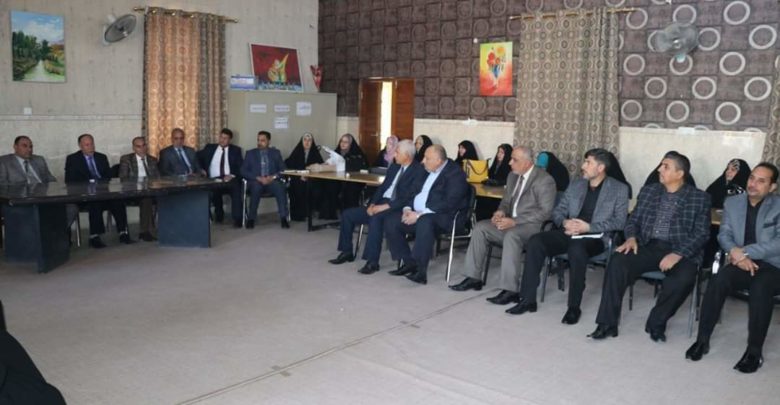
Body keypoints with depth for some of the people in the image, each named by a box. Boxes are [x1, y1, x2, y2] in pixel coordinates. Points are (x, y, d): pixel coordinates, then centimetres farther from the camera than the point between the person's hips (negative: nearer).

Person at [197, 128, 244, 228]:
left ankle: (237, 219, -35)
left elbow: (240, 167, 4)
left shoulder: (236, 150, 14)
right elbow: (198, 157, 13)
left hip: (230, 179, -1)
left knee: (236, 187, -35)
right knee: (213, 190, -34)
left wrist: (232, 176, -15)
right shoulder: (210, 147, 18)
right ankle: (219, 213, -6)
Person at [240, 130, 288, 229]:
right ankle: (251, 219, -29)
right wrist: (258, 178, -13)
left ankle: (283, 218, -33)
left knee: (280, 187, -33)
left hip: (272, 180, 1)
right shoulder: (250, 153, 13)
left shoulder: (276, 152, 16)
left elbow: (283, 169, 9)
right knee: (256, 187, -36)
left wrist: (273, 177, -12)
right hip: (256, 181, -1)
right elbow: (243, 171, 3)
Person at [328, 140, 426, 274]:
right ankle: (347, 252, 12)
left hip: (397, 209, -8)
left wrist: (386, 206, -23)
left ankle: (372, 262, -29)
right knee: (347, 214, -2)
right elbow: (382, 187, 16)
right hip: (381, 204, 8)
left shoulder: (420, 171, -9)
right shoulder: (394, 166, 16)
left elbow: (409, 197, -18)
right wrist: (372, 204, -2)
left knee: (376, 218, -37)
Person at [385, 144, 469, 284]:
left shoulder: (455, 173, -13)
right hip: (418, 214, 9)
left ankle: (421, 270, -30)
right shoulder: (428, 171, 13)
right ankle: (409, 262, 0)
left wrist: (419, 215, -24)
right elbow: (417, 192, 19)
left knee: (424, 222, -39)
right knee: (391, 221, -6)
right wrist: (408, 208, -2)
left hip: (443, 216, -9)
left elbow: (449, 204, -23)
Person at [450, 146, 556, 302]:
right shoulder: (512, 176, 12)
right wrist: (500, 212, -6)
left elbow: (545, 212, -18)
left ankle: (510, 290, -34)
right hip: (511, 222, 8)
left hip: (533, 225, -8)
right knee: (480, 228, -10)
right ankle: (473, 277, -5)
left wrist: (514, 221, -24)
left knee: (511, 235, -37)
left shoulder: (545, 180, -12)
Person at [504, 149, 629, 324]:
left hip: (595, 237, -4)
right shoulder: (575, 184, 16)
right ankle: (528, 299, -17)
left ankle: (574, 307, -25)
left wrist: (588, 227, -16)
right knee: (535, 242, -22)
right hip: (569, 233, 4)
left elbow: (619, 221, -5)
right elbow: (558, 211, 15)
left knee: (576, 248, -39)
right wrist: (564, 222, -9)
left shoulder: (619, 189, 3)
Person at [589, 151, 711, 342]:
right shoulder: (648, 191, 14)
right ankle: (607, 323, -19)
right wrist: (631, 238, -8)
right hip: (648, 246, 3)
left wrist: (678, 254, -19)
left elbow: (701, 234, -4)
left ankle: (656, 323, -8)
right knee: (617, 262, -26)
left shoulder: (700, 198, 3)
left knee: (683, 279, -35)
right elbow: (633, 220, 15)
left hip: (681, 252, -2)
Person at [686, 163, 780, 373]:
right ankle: (702, 340, -20)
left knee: (760, 288, -36)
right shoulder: (732, 202, 12)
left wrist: (745, 251, -20)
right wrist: (736, 253, -16)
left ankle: (754, 351, -24)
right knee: (718, 281, -29)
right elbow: (724, 234, 6)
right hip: (742, 262, 3)